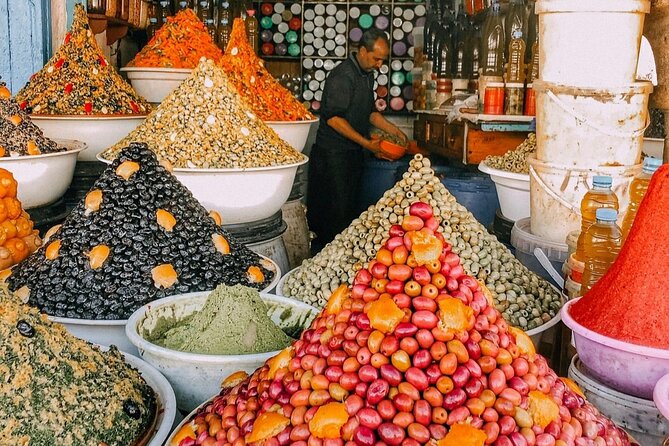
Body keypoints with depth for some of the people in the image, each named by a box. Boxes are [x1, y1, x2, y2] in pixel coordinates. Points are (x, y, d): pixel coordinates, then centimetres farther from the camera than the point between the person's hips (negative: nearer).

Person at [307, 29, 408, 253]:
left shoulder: (368, 75, 13)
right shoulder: (342, 76, -17)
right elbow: (334, 118, -22)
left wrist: (393, 129, 10)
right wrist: (367, 143, -21)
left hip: (354, 152, 9)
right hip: (333, 153, -9)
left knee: (350, 207, 12)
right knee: (336, 209, -7)